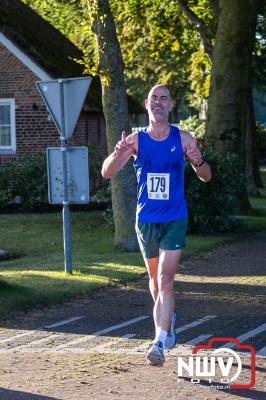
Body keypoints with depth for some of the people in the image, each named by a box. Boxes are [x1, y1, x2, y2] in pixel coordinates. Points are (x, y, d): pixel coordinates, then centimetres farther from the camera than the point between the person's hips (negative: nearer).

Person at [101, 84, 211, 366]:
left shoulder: (183, 139, -1)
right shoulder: (136, 140, -1)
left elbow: (206, 177, 3)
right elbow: (107, 173, -7)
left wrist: (198, 161, -20)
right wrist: (118, 153, -29)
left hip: (175, 220, -2)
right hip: (146, 220, 2)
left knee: (165, 279, -14)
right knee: (155, 278, 17)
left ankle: (160, 343, -18)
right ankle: (168, 317, 45)